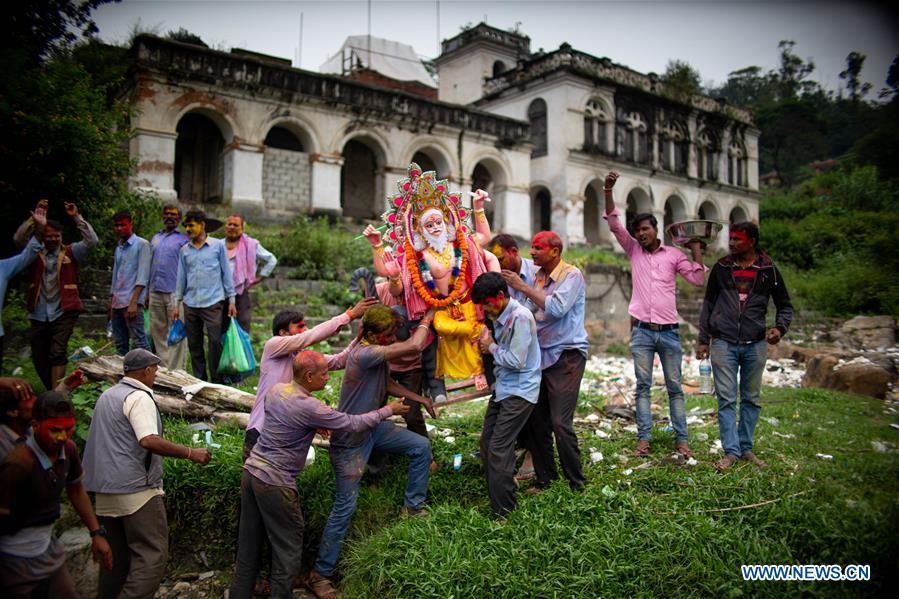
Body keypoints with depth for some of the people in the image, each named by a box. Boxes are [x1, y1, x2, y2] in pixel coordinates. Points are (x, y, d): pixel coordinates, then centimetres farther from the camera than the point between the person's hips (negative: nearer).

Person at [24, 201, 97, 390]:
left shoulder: (70, 253, 3)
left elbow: (91, 240, -8)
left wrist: (76, 217, -14)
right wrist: (35, 222, -22)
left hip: (63, 313, -3)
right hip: (39, 315, 3)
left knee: (57, 353, -14)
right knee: (39, 357, 10)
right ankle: (50, 391, 29)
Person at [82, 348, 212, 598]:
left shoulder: (106, 396, 16)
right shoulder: (139, 397, -12)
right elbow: (148, 440, -25)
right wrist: (190, 453, -21)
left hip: (104, 489, 9)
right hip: (136, 489, -9)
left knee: (117, 557, 16)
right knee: (152, 555, -6)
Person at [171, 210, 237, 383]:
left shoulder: (218, 246, 2)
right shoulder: (184, 250, 11)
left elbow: (226, 273, 2)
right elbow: (181, 278, 15)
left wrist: (231, 300, -2)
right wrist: (176, 303, 12)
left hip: (213, 303, -4)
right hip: (190, 304, 4)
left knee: (215, 343, -6)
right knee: (194, 345, 8)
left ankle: (217, 380, 4)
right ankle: (199, 380, 19)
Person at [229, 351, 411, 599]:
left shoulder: (275, 389, 3)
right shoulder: (309, 407, -20)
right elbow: (354, 424, -12)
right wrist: (389, 409, 1)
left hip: (251, 470, 8)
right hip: (274, 483, -8)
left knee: (249, 542, 18)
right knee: (288, 546, 7)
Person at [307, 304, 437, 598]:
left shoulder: (377, 353, -2)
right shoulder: (363, 354, -31)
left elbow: (387, 384, 18)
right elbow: (414, 346, -36)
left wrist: (418, 397, 12)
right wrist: (427, 317, -19)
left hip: (372, 427, 9)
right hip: (349, 441, -9)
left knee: (421, 447, 11)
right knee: (346, 506, -5)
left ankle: (413, 506, 29)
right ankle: (319, 574, 10)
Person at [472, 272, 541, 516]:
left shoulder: (520, 317, -20)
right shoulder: (500, 316, 8)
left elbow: (516, 361, -22)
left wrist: (492, 347, -8)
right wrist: (488, 346, 4)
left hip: (520, 391, -9)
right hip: (503, 388, 9)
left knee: (498, 448, -10)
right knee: (487, 443, 10)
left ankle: (503, 510, 1)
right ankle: (495, 495, 24)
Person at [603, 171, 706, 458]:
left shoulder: (673, 255, 6)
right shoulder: (634, 251, 8)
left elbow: (697, 280, 1)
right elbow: (614, 224, -2)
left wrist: (696, 251, -3)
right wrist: (608, 191, -12)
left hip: (668, 331, 0)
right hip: (642, 331, 1)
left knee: (674, 387, 6)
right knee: (642, 386, 3)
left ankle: (681, 439, 12)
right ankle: (644, 438, 8)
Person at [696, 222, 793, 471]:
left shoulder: (768, 269, 3)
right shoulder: (721, 267, 5)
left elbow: (785, 305, 10)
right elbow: (708, 305, 11)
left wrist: (780, 328, -11)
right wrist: (703, 340, 8)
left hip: (755, 345, 1)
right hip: (724, 343, 0)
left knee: (751, 399, 8)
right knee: (726, 399, -3)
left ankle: (746, 448, 20)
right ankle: (731, 451, 2)